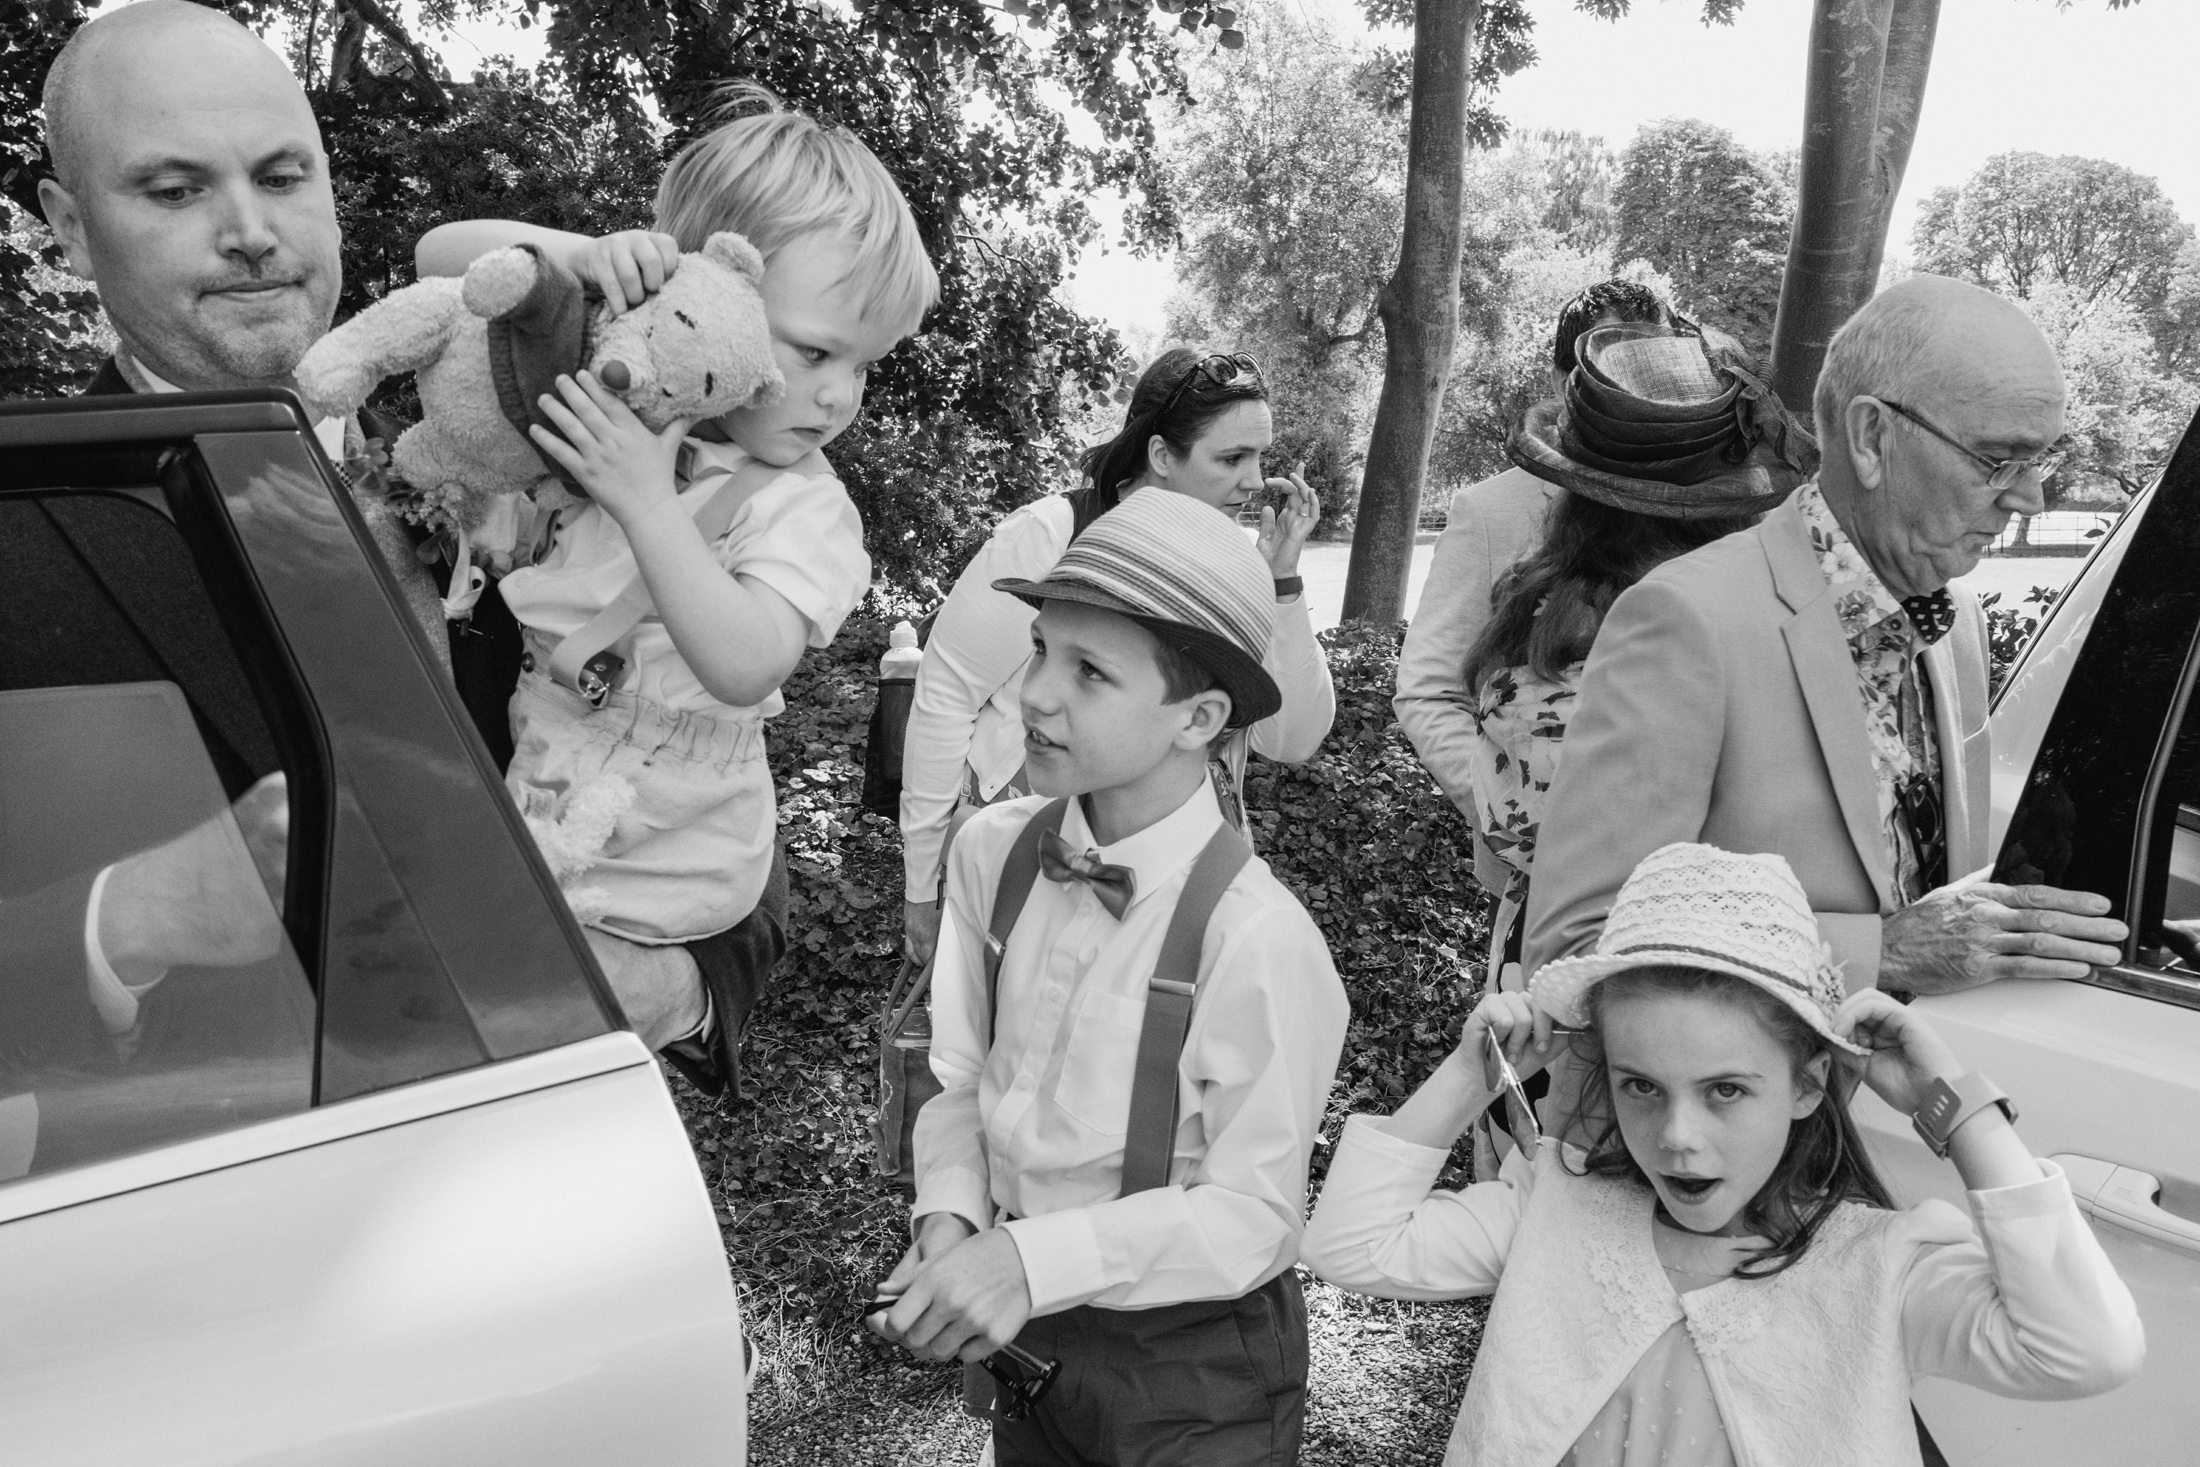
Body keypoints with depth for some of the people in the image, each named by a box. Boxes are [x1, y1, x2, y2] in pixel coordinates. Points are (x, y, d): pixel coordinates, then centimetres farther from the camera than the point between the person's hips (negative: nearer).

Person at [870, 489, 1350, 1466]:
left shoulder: (1257, 939, -27)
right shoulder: (992, 851, -13)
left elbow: (1253, 1212, -21)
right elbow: (960, 1078, -3)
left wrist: (1034, 1257, -28)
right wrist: (951, 1220, -20)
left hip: (1196, 1373, -4)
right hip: (1028, 1332, 4)